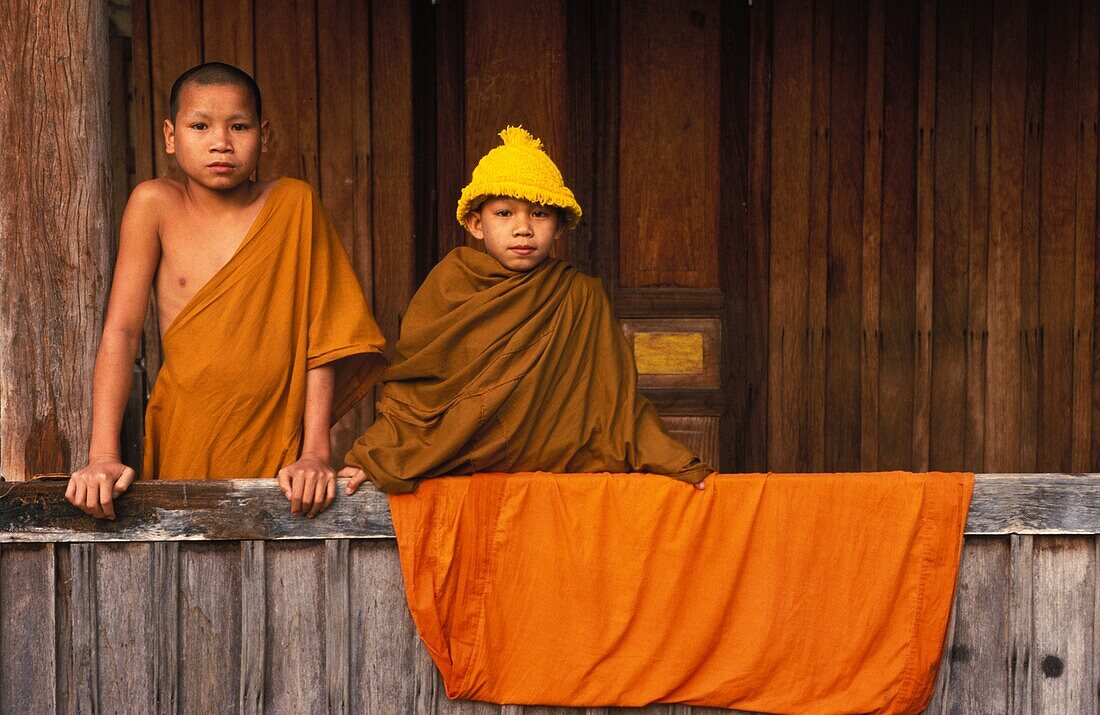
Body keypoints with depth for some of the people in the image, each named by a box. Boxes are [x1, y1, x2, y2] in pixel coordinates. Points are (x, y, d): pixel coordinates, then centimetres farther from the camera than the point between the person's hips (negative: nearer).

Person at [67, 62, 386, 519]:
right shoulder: (155, 204, -1)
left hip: (276, 447, 0)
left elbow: (318, 334, -1)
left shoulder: (294, 203, 1)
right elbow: (121, 330, -3)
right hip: (186, 446, 0)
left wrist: (315, 452, -8)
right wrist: (103, 456, -11)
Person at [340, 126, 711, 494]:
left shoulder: (582, 295, 10)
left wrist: (676, 464, 0)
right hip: (453, 474, 1)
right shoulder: (450, 280, 10)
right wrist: (370, 459, -5)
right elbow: (407, 390, 10)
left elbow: (615, 396, 11)